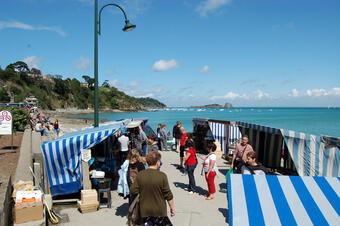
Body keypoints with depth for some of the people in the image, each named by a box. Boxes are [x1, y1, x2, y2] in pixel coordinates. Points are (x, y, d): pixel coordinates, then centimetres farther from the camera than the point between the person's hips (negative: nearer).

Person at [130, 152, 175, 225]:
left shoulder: (140, 175, -9)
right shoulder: (162, 176, -17)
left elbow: (133, 191, -5)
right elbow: (168, 195, -13)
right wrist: (172, 208, 0)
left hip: (145, 211, 3)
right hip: (160, 211, -3)